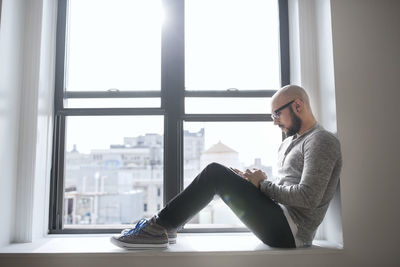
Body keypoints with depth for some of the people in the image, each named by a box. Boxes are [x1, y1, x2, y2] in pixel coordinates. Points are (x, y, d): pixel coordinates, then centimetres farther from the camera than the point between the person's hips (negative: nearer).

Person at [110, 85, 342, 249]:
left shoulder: (322, 141, -8)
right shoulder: (289, 143, 22)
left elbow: (308, 197, -21)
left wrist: (263, 185, -10)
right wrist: (252, 182, 2)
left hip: (289, 232, -9)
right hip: (281, 226, 9)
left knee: (216, 174, -18)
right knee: (216, 175, 6)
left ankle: (158, 228, -11)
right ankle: (165, 227, 4)